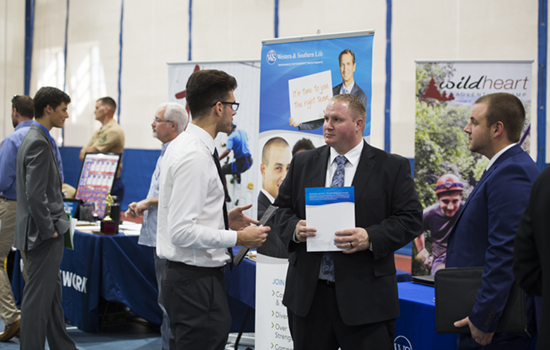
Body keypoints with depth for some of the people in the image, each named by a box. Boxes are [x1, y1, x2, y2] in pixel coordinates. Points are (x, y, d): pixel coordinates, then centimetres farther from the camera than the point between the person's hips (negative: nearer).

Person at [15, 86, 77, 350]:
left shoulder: (35, 138, 13)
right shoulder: (38, 142, -19)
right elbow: (35, 195, -24)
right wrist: (49, 229, -18)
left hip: (46, 232, 11)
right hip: (44, 236, -11)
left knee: (52, 293, 18)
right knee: (39, 297, -3)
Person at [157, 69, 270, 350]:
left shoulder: (181, 145, 13)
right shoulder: (196, 157, -19)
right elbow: (181, 231, -24)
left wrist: (224, 219, 14)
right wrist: (237, 238, -17)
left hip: (185, 276, 11)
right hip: (197, 281, -11)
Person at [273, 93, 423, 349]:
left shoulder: (392, 167, 0)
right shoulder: (302, 163, 11)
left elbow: (410, 219, -4)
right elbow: (282, 209, 14)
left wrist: (370, 238, -19)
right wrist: (294, 229, -9)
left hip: (365, 297, -3)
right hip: (308, 295, 4)